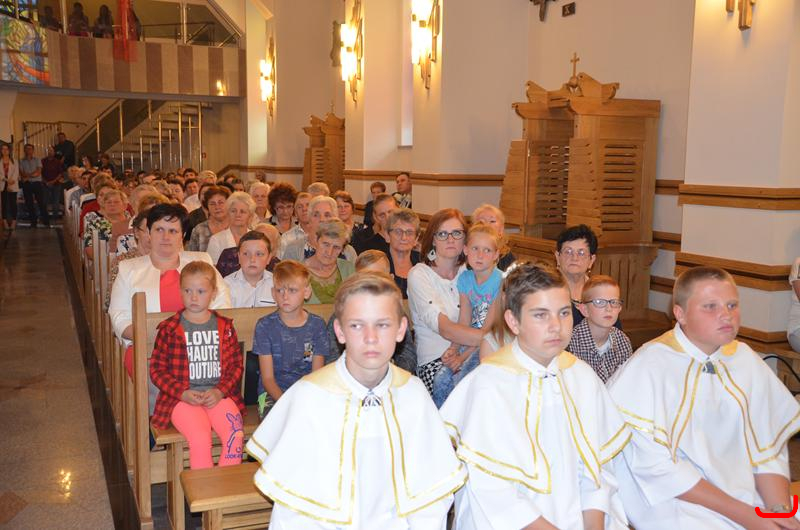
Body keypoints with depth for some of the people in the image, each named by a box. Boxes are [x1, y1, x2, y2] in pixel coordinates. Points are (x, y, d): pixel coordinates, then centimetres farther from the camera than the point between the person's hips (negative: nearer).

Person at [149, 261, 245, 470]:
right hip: (182, 398, -2)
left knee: (235, 435, -21)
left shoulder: (224, 326, 9)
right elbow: (157, 369, 3)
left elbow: (236, 365, 10)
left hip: (218, 395, 2)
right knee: (200, 438, -27)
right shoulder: (169, 328, 3)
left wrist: (220, 391, -7)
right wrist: (183, 393, -10)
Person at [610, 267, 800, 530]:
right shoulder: (648, 367, -14)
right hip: (672, 499, -4)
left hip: (745, 493, 5)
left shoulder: (747, 361, 3)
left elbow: (767, 449, 6)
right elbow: (655, 465, -17)